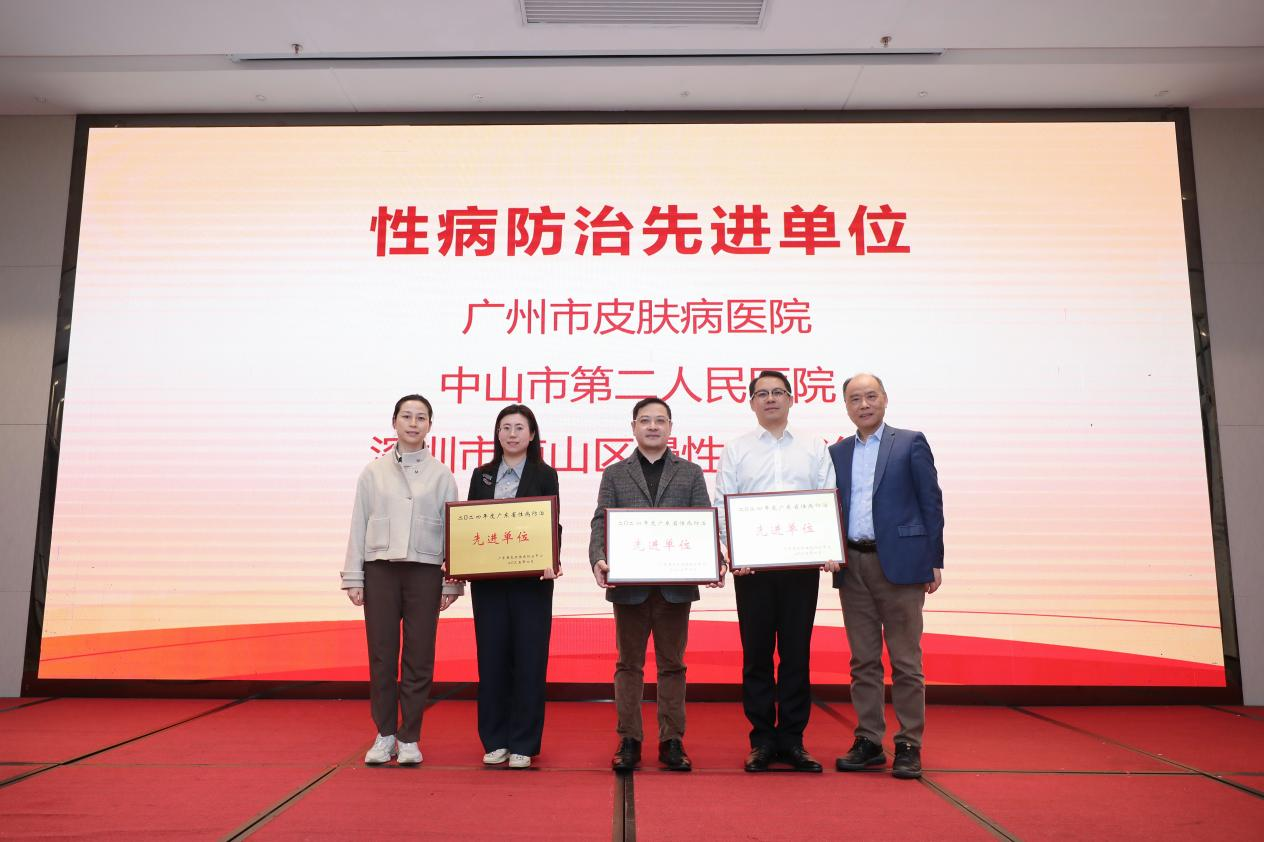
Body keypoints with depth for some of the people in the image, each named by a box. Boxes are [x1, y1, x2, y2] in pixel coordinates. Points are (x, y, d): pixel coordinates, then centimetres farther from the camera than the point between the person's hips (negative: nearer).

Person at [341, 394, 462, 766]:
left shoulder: (441, 475, 5)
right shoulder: (373, 472, 7)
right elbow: (358, 525, 6)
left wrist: (453, 582, -1)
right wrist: (353, 578, 2)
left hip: (424, 572, 0)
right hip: (380, 571, 1)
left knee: (419, 658, 3)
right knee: (381, 655, 4)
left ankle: (409, 739, 14)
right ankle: (384, 735, 17)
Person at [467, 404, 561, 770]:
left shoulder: (544, 476, 3)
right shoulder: (482, 476, 11)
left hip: (531, 579, -2)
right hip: (487, 580, 3)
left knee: (529, 659, 1)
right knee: (492, 658, 6)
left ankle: (523, 744, 11)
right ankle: (495, 740, 18)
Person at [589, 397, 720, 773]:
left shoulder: (690, 472, 9)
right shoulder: (615, 474, 9)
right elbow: (601, 523, 0)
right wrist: (599, 560, -18)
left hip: (676, 584, 0)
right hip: (629, 584, 0)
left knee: (672, 664, 8)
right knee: (629, 663, 7)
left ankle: (672, 741, 17)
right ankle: (628, 740, 16)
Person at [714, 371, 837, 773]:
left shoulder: (814, 449, 11)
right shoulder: (736, 450, 7)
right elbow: (722, 506, 2)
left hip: (802, 563, 1)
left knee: (797, 653, 5)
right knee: (756, 653, 5)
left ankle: (792, 739, 15)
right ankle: (762, 739, 15)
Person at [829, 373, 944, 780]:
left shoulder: (911, 442, 3)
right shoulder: (837, 452, 14)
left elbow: (931, 501, 0)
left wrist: (934, 560, -4)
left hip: (899, 563, -4)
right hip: (852, 565, 4)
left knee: (906, 661, 1)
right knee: (863, 661, 9)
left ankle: (909, 746, 10)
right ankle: (868, 742, 18)